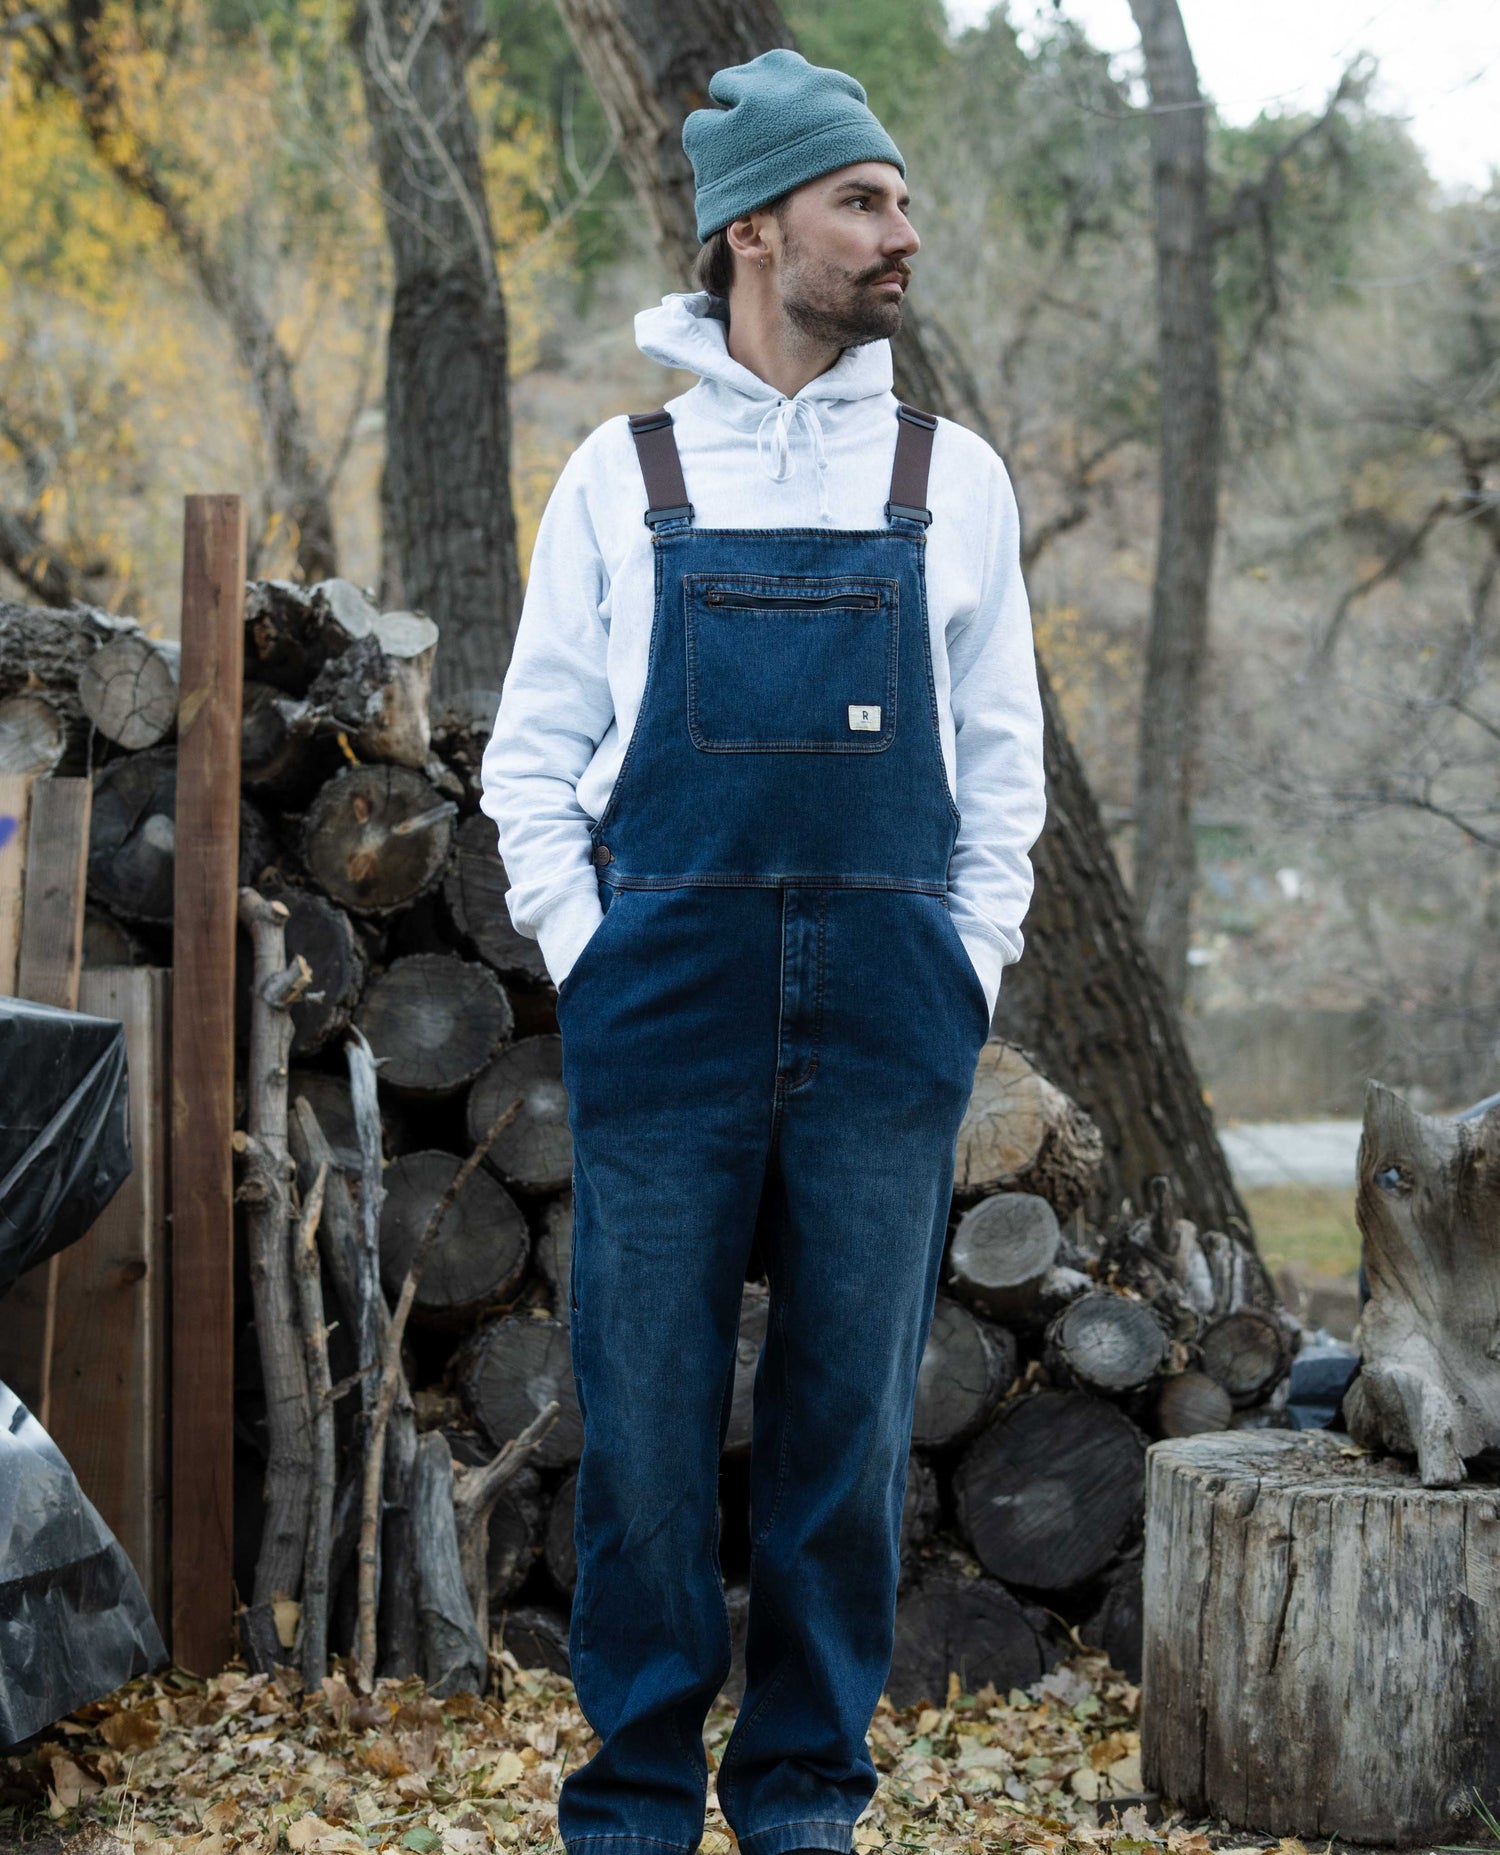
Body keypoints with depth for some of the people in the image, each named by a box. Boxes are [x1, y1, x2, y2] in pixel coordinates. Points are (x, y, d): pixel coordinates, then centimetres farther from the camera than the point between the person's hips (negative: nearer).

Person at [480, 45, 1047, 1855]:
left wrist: (966, 972, 5)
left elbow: (999, 758, 14)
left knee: (850, 1425, 4)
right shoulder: (621, 476, 7)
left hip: (887, 1010, 1)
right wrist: (589, 960, -1)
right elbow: (533, 754, 10)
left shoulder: (951, 476, 11)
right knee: (646, 1419, 0)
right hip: (667, 1005, -1)